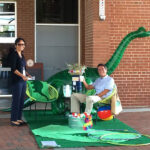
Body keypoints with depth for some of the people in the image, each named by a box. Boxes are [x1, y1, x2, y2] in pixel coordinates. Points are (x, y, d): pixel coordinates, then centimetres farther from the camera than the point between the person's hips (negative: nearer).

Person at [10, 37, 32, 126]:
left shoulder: (22, 55, 15)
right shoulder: (14, 55, -8)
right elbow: (13, 69, -16)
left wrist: (27, 74, 4)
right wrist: (22, 75, -25)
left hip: (23, 80, 8)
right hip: (16, 81, -8)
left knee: (22, 100, 9)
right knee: (16, 100, -5)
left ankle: (19, 118, 17)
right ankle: (13, 120, 1)